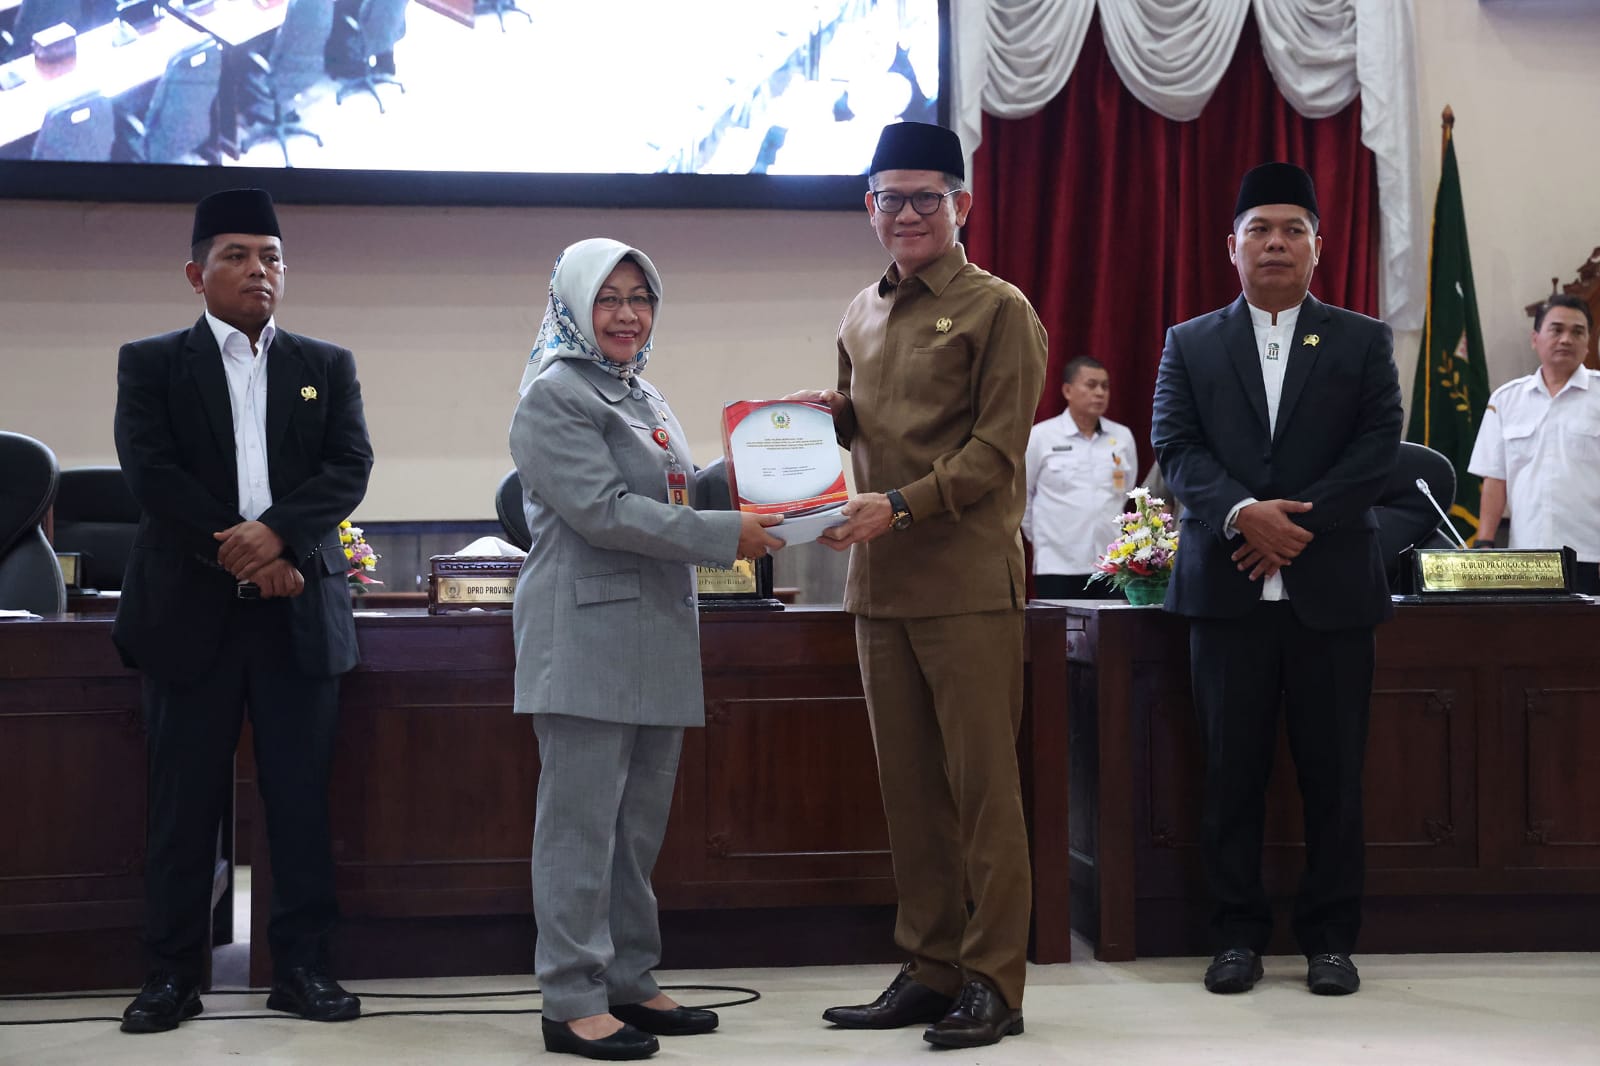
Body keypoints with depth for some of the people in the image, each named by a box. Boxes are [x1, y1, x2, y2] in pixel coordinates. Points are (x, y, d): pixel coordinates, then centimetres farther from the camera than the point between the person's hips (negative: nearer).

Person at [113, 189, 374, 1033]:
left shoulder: (327, 367, 13)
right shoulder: (152, 364, 7)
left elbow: (350, 467, 0)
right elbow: (150, 471, -6)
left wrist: (275, 533, -16)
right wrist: (236, 553, -14)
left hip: (301, 611, 2)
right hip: (191, 610, -2)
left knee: (302, 797, 2)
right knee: (184, 800, 1)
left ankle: (302, 966, 10)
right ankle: (172, 975, 8)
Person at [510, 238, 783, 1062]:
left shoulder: (645, 400, 20)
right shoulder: (555, 396, -7)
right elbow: (602, 511, -17)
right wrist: (727, 535, -17)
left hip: (657, 641, 8)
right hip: (587, 635, -8)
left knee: (639, 824, 10)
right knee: (582, 822, -6)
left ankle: (629, 983, 17)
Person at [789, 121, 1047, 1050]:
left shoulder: (998, 310, -3)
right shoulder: (862, 317, 17)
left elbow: (997, 448, -9)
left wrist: (899, 505, -19)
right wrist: (831, 416, 5)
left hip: (968, 580, -6)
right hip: (880, 583, 7)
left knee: (983, 786, -3)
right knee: (909, 787, 10)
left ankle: (994, 982, 2)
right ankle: (931, 968, 19)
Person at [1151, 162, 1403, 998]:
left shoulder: (1363, 341, 9)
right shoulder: (1189, 344, 11)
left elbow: (1379, 445, -2)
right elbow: (1175, 448, 0)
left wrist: (1299, 522, -13)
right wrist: (1243, 513, -17)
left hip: (1332, 586, 0)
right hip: (1227, 587, 1)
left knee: (1333, 771, 2)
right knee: (1232, 770, 3)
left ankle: (1330, 937, 11)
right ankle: (1237, 934, 11)